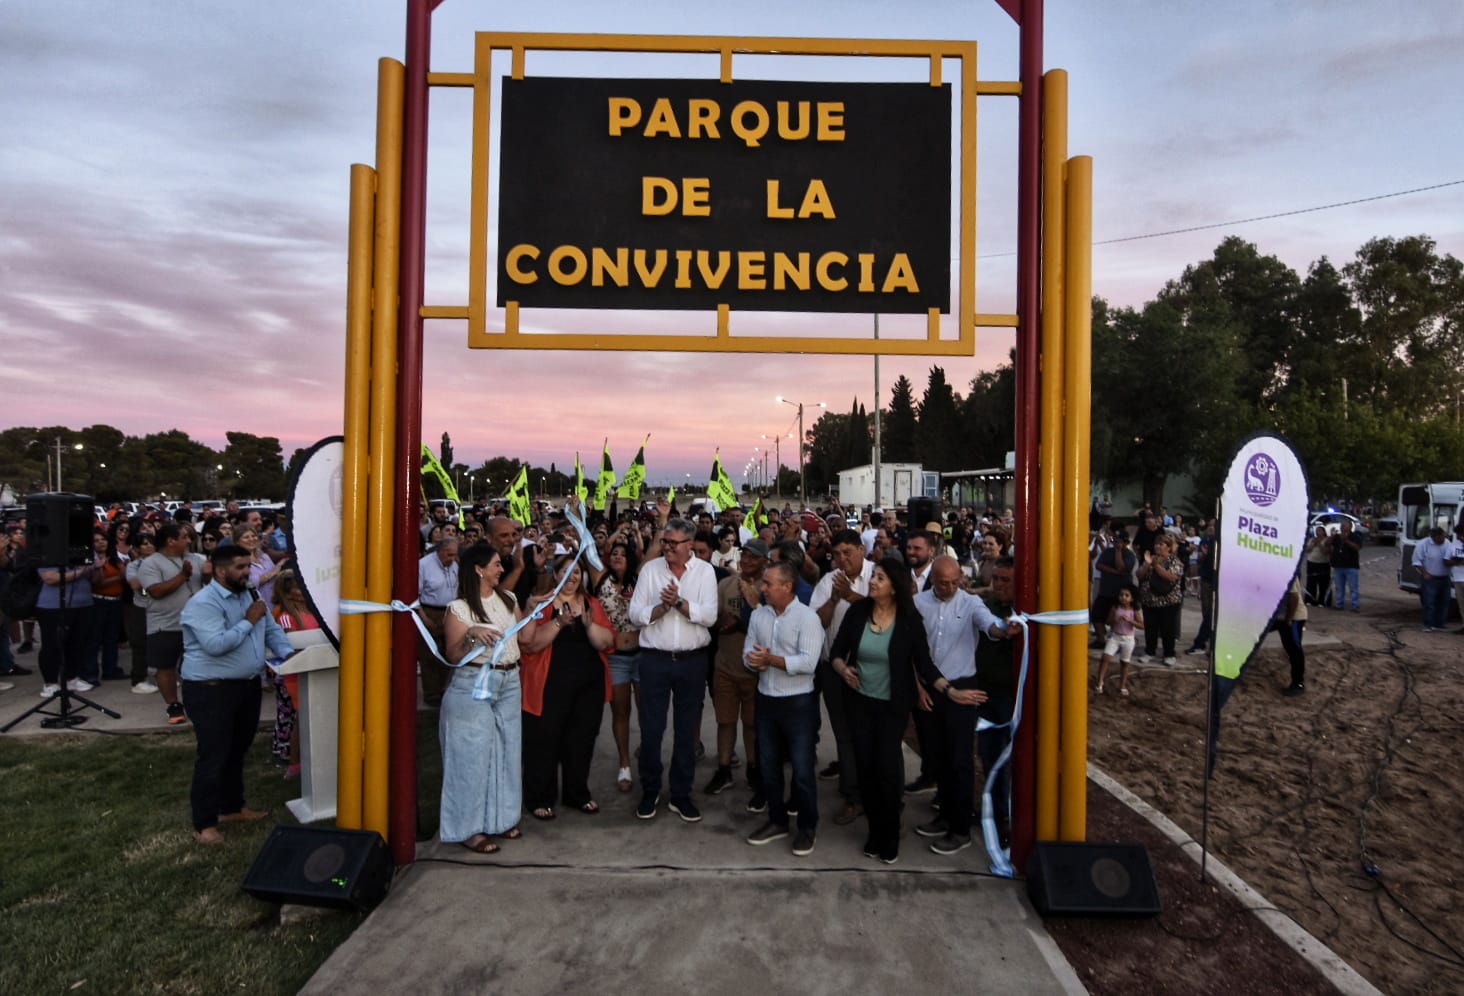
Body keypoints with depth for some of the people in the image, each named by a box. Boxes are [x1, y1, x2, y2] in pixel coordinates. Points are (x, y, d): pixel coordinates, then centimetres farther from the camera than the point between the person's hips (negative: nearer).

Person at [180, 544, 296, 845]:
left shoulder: (250, 595, 9)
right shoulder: (203, 603, -18)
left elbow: (272, 630, 15)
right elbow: (216, 645, -29)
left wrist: (287, 653, -2)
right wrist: (249, 621, -19)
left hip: (248, 685, 8)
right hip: (211, 689, -8)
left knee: (237, 751, 19)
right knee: (214, 756, -2)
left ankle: (232, 807, 34)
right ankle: (204, 823, 10)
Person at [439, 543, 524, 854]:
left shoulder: (508, 599, 9)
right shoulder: (459, 608, -9)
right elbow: (453, 655, -10)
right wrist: (471, 635, -26)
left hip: (509, 683, 6)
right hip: (473, 685, -6)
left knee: (506, 750, 10)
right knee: (473, 754, 0)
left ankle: (500, 817, 25)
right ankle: (469, 827, 13)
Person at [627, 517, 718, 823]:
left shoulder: (705, 571, -2)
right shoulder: (650, 569, 0)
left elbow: (710, 616, -12)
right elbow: (635, 614, -4)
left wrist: (679, 601, -23)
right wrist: (662, 607, -19)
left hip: (692, 660, 0)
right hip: (655, 659, 0)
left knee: (687, 731, 11)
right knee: (651, 729, 6)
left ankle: (681, 795, 25)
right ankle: (649, 792, 25)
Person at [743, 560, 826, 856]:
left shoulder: (807, 618, -15)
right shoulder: (758, 615, 5)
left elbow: (808, 662, -23)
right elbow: (748, 652, 5)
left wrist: (771, 659, -21)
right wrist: (755, 662, -18)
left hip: (798, 702, -6)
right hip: (766, 699, 6)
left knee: (802, 769, 3)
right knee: (768, 766, 16)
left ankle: (808, 827, 22)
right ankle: (777, 821, 33)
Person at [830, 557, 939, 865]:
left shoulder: (909, 620, -12)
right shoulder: (858, 611, -7)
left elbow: (924, 664, -9)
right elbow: (837, 651, 1)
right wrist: (843, 668, -20)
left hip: (893, 705, -2)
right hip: (860, 701, 2)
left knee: (888, 769, -2)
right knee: (865, 766, 7)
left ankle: (890, 838, 21)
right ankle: (875, 830, 29)